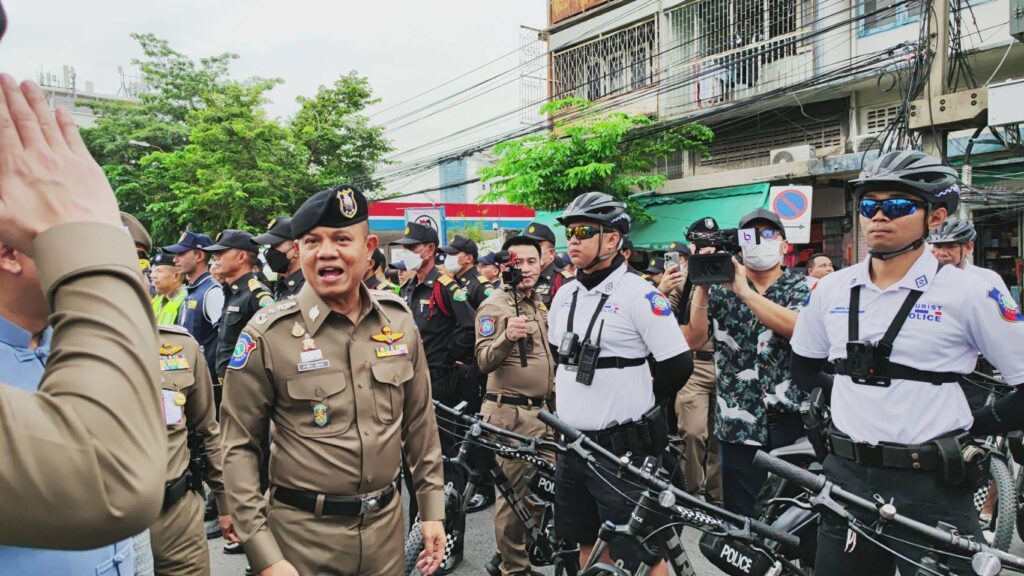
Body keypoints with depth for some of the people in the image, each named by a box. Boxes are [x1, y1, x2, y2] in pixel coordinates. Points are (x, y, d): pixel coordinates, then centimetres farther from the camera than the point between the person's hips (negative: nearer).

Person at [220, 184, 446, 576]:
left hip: (385, 524, 4)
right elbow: (239, 447, -8)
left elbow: (419, 422, 6)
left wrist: (432, 509, 7)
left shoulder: (399, 320, -2)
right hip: (302, 532, -3)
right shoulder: (268, 333, -12)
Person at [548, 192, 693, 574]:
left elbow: (678, 365, -13)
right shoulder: (565, 295, 8)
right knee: (586, 543, 21)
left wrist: (639, 405, -1)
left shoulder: (639, 294, -14)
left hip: (622, 449, -7)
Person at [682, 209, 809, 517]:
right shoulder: (721, 287, 6)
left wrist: (743, 290, -22)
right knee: (739, 517, 7)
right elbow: (694, 340, -5)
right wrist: (701, 286, -14)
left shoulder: (800, 287, 4)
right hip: (739, 424, 1)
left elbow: (798, 328, -18)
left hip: (791, 422, 0)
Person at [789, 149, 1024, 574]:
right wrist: (852, 397, 6)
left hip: (933, 491, -3)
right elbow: (804, 368, 16)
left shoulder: (969, 292, -7)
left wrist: (977, 428, -7)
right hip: (846, 477, 4)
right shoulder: (832, 290, 4)